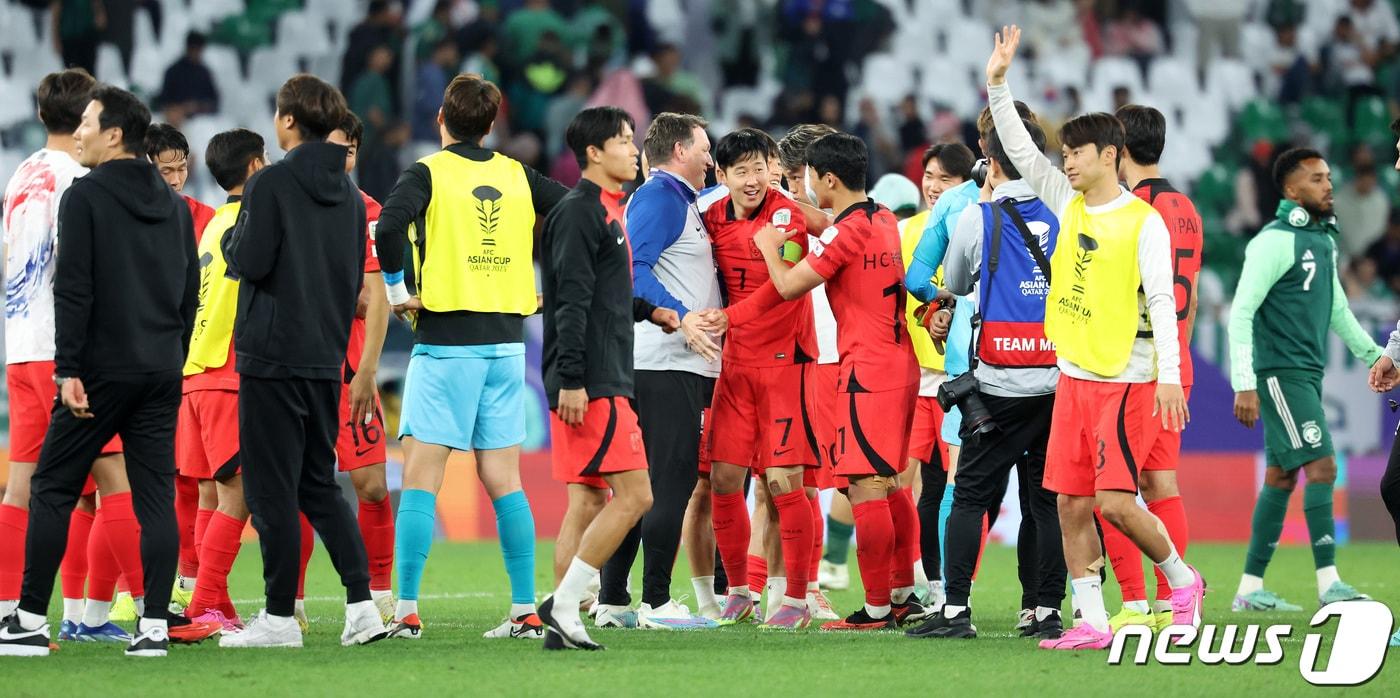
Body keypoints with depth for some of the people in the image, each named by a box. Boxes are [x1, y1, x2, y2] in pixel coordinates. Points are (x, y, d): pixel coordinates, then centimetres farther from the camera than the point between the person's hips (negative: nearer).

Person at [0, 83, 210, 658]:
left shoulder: (86, 196, -7)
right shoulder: (174, 206, 14)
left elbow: (73, 290, -13)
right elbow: (190, 294, 16)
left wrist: (68, 369, -13)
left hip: (103, 369, -6)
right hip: (162, 372, 6)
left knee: (52, 489, 2)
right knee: (157, 496, 3)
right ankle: (155, 626, -2)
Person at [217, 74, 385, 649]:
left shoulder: (271, 184, -10)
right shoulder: (348, 195, 11)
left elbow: (248, 262, -16)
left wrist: (233, 236, 4)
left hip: (271, 356, -7)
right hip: (326, 359, 7)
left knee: (271, 488, -1)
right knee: (319, 485, 13)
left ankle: (280, 617, 0)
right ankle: (361, 604, 2)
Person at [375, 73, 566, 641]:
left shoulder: (429, 173, -4)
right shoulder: (517, 176, 9)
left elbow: (390, 226, -22)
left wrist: (397, 289, -9)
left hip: (446, 342, -5)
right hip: (506, 340, 5)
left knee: (420, 477, -3)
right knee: (502, 479, 8)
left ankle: (406, 611, -8)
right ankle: (525, 611, 6)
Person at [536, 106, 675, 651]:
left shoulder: (607, 212, 19)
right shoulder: (578, 213, -11)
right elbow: (572, 300, -18)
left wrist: (646, 311, 13)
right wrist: (571, 378, -22)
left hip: (605, 380, 10)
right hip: (589, 384, -10)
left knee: (588, 502, 8)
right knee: (633, 494, -12)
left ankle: (565, 623, 7)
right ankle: (563, 603, -11)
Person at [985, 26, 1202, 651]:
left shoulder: (1143, 222, -9)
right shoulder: (1071, 205, 9)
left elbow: (1161, 300, -13)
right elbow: (1020, 152, 12)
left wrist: (1169, 375, -21)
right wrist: (997, 84, 4)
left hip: (1126, 381, -7)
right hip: (1074, 377, 7)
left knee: (1115, 501, -13)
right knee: (1071, 505, 3)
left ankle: (1181, 579, 10)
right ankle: (1092, 623, 6)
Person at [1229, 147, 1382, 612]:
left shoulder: (1324, 239, 15)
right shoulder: (1276, 241, -12)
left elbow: (1337, 308, 26)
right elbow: (1241, 313, -16)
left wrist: (1375, 356, 23)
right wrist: (1244, 385, -21)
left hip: (1307, 373, 9)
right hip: (1281, 372, -9)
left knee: (1282, 476, 8)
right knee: (1321, 466, -14)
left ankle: (1250, 588, 12)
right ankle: (1329, 585, -16)